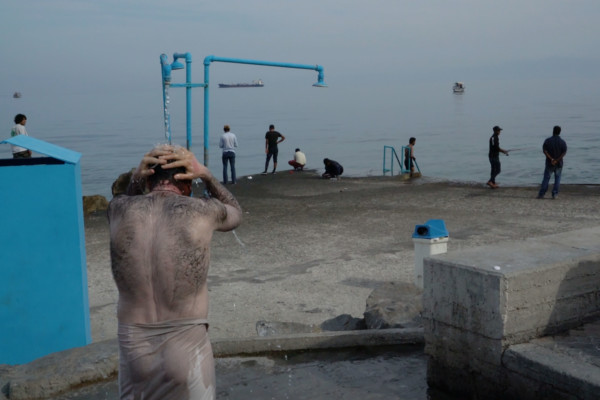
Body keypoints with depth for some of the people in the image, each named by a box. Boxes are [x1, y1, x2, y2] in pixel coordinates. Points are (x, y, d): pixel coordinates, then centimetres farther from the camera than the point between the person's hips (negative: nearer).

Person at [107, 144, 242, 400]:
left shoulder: (118, 209, -4)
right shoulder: (203, 211, -9)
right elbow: (235, 214, 16)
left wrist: (136, 179, 7)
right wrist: (206, 175, 7)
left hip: (133, 346, 2)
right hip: (186, 346, -2)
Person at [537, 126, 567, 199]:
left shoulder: (547, 141, -5)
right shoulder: (563, 142, -4)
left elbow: (544, 150, -13)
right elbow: (564, 153, -11)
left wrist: (551, 159, -16)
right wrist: (556, 160, -17)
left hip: (549, 163, 0)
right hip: (559, 163, 0)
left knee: (546, 178, 7)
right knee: (557, 178, 11)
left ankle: (541, 194, 3)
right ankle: (555, 194, 7)